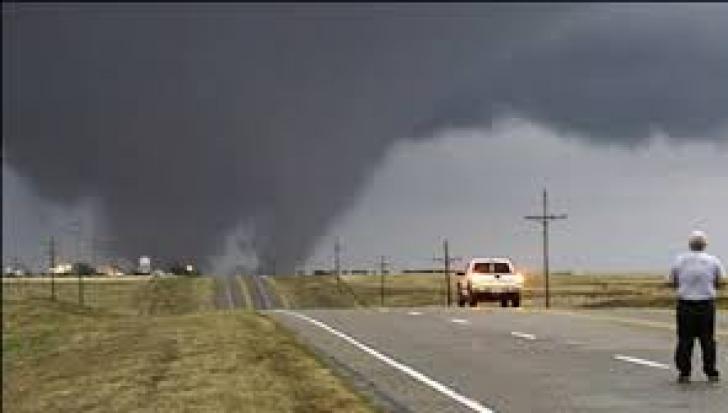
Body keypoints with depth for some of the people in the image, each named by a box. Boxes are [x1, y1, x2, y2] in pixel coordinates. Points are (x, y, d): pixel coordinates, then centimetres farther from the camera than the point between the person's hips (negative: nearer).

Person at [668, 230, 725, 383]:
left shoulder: (680, 260, 0)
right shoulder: (713, 261, 0)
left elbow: (672, 283, 4)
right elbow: (721, 283, 3)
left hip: (685, 303, 0)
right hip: (706, 303, 0)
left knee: (685, 339, 4)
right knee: (707, 339, 7)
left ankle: (684, 373, 2)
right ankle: (711, 372, 10)